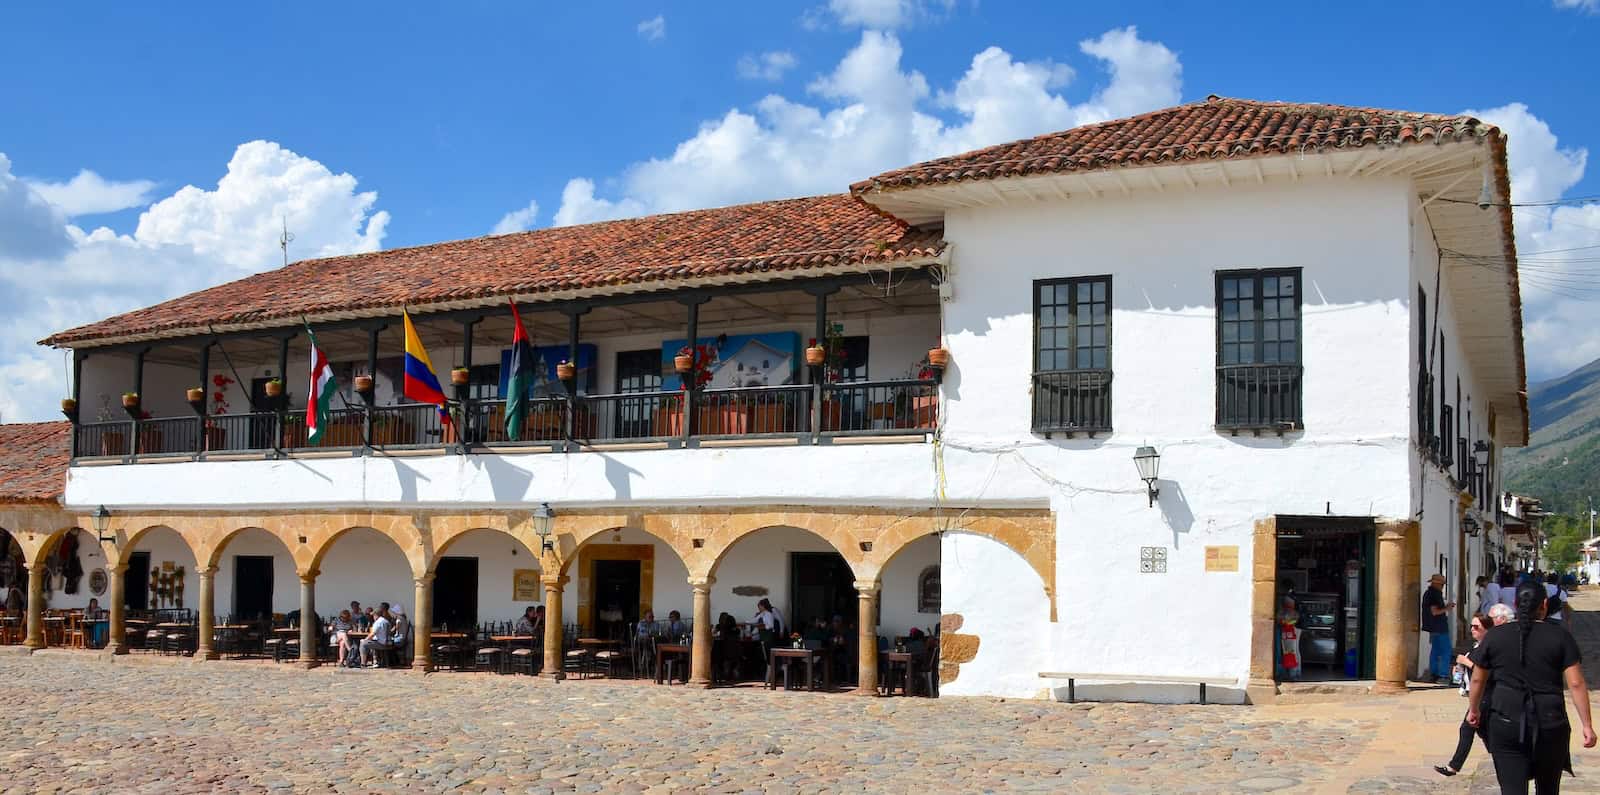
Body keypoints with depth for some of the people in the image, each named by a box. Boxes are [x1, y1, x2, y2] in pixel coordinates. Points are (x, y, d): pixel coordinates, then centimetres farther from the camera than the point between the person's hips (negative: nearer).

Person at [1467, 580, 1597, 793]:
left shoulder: (1495, 636, 2)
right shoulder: (1560, 637, -2)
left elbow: (1478, 680, 10)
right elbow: (1576, 684, -6)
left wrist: (1474, 709, 26)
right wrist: (1587, 725, 0)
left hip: (1506, 724, 0)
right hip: (1550, 725, 0)